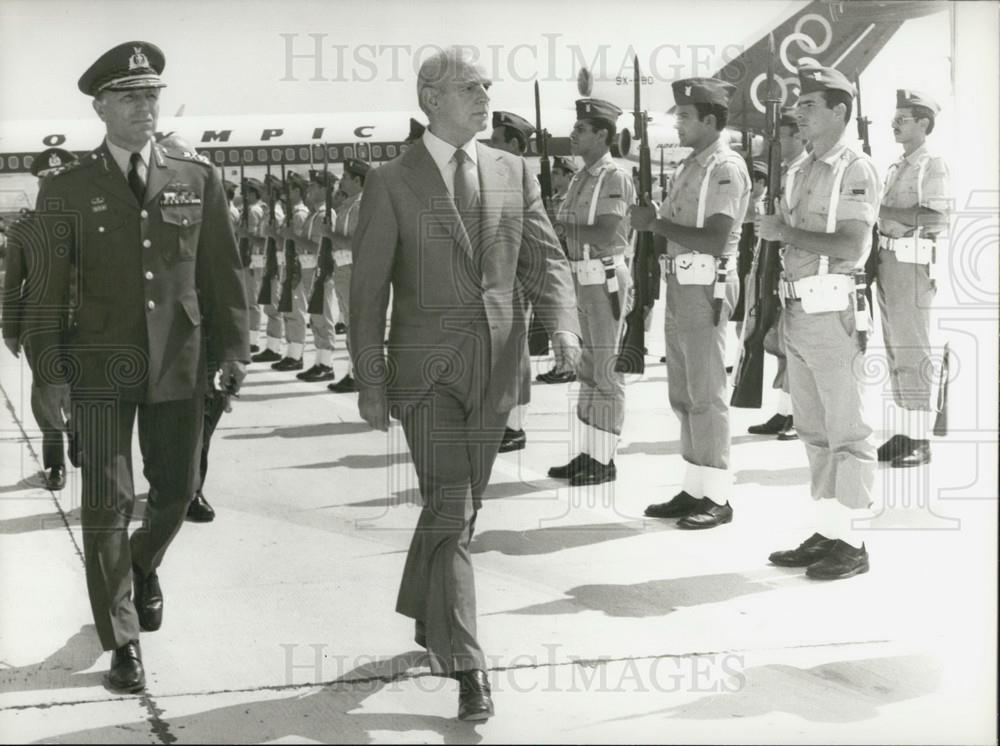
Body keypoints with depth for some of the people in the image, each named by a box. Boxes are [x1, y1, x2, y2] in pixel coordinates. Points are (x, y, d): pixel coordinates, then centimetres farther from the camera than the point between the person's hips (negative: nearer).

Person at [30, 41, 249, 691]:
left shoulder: (199, 181, 5)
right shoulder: (67, 191, 1)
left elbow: (223, 272, 7)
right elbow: (49, 289, 3)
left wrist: (234, 351, 2)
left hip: (178, 368, 2)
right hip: (100, 369, -2)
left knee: (176, 491, 12)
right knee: (108, 502, -3)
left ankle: (142, 568, 46)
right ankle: (123, 643, 9)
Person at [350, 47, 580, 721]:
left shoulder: (514, 173, 8)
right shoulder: (391, 184, -3)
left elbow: (544, 259, 4)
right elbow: (368, 292, -2)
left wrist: (563, 324, -15)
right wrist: (370, 383, -4)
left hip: (495, 367, 4)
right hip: (427, 369, -4)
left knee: (458, 506, 15)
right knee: (451, 511, -10)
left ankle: (424, 614, 38)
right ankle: (465, 665, -6)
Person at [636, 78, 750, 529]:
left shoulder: (726, 169, -12)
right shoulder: (691, 166, 16)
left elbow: (715, 241, -21)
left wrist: (658, 223, -18)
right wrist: (653, 222, 0)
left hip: (707, 286, -9)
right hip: (681, 284, 9)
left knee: (706, 394, -4)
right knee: (683, 393, 12)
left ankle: (716, 496, 4)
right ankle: (694, 488, 21)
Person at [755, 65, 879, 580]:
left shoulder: (855, 171, -8)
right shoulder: (799, 173, 16)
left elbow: (852, 247, -19)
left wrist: (786, 232, -16)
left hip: (833, 312, -8)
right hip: (796, 311, 8)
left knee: (847, 431, -3)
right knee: (813, 430, 12)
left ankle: (852, 542, 3)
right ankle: (827, 532, 21)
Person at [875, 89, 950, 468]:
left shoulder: (933, 164, -6)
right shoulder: (896, 167, 19)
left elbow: (938, 218, -17)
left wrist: (886, 214, -16)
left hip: (913, 264, -8)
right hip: (887, 262, 8)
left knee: (914, 353, -7)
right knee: (896, 351, 9)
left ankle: (921, 439, -2)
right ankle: (904, 432, 15)